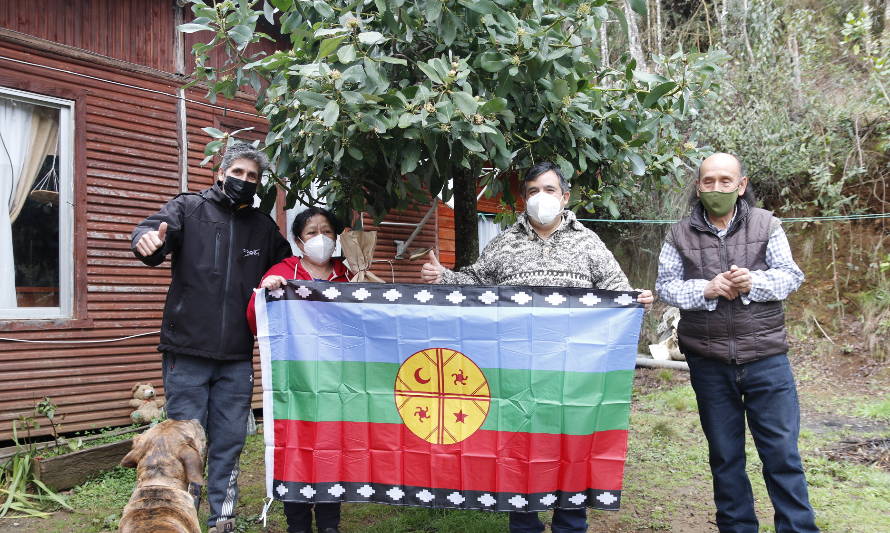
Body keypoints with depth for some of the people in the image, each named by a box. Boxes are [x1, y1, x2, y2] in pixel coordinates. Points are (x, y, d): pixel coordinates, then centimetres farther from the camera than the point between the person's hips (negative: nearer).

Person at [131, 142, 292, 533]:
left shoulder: (264, 227, 15)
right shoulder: (189, 208, 3)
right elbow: (159, 227, -15)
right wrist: (149, 238, -38)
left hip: (237, 358, 4)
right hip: (187, 353, -3)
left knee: (229, 442, 9)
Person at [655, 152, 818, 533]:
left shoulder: (767, 225, 3)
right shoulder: (680, 234, 4)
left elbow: (791, 275, 0)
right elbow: (666, 285, 0)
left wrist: (752, 283, -19)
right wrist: (705, 290, -18)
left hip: (766, 358, -1)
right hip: (709, 362, 1)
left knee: (782, 451, 2)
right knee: (724, 455, 13)